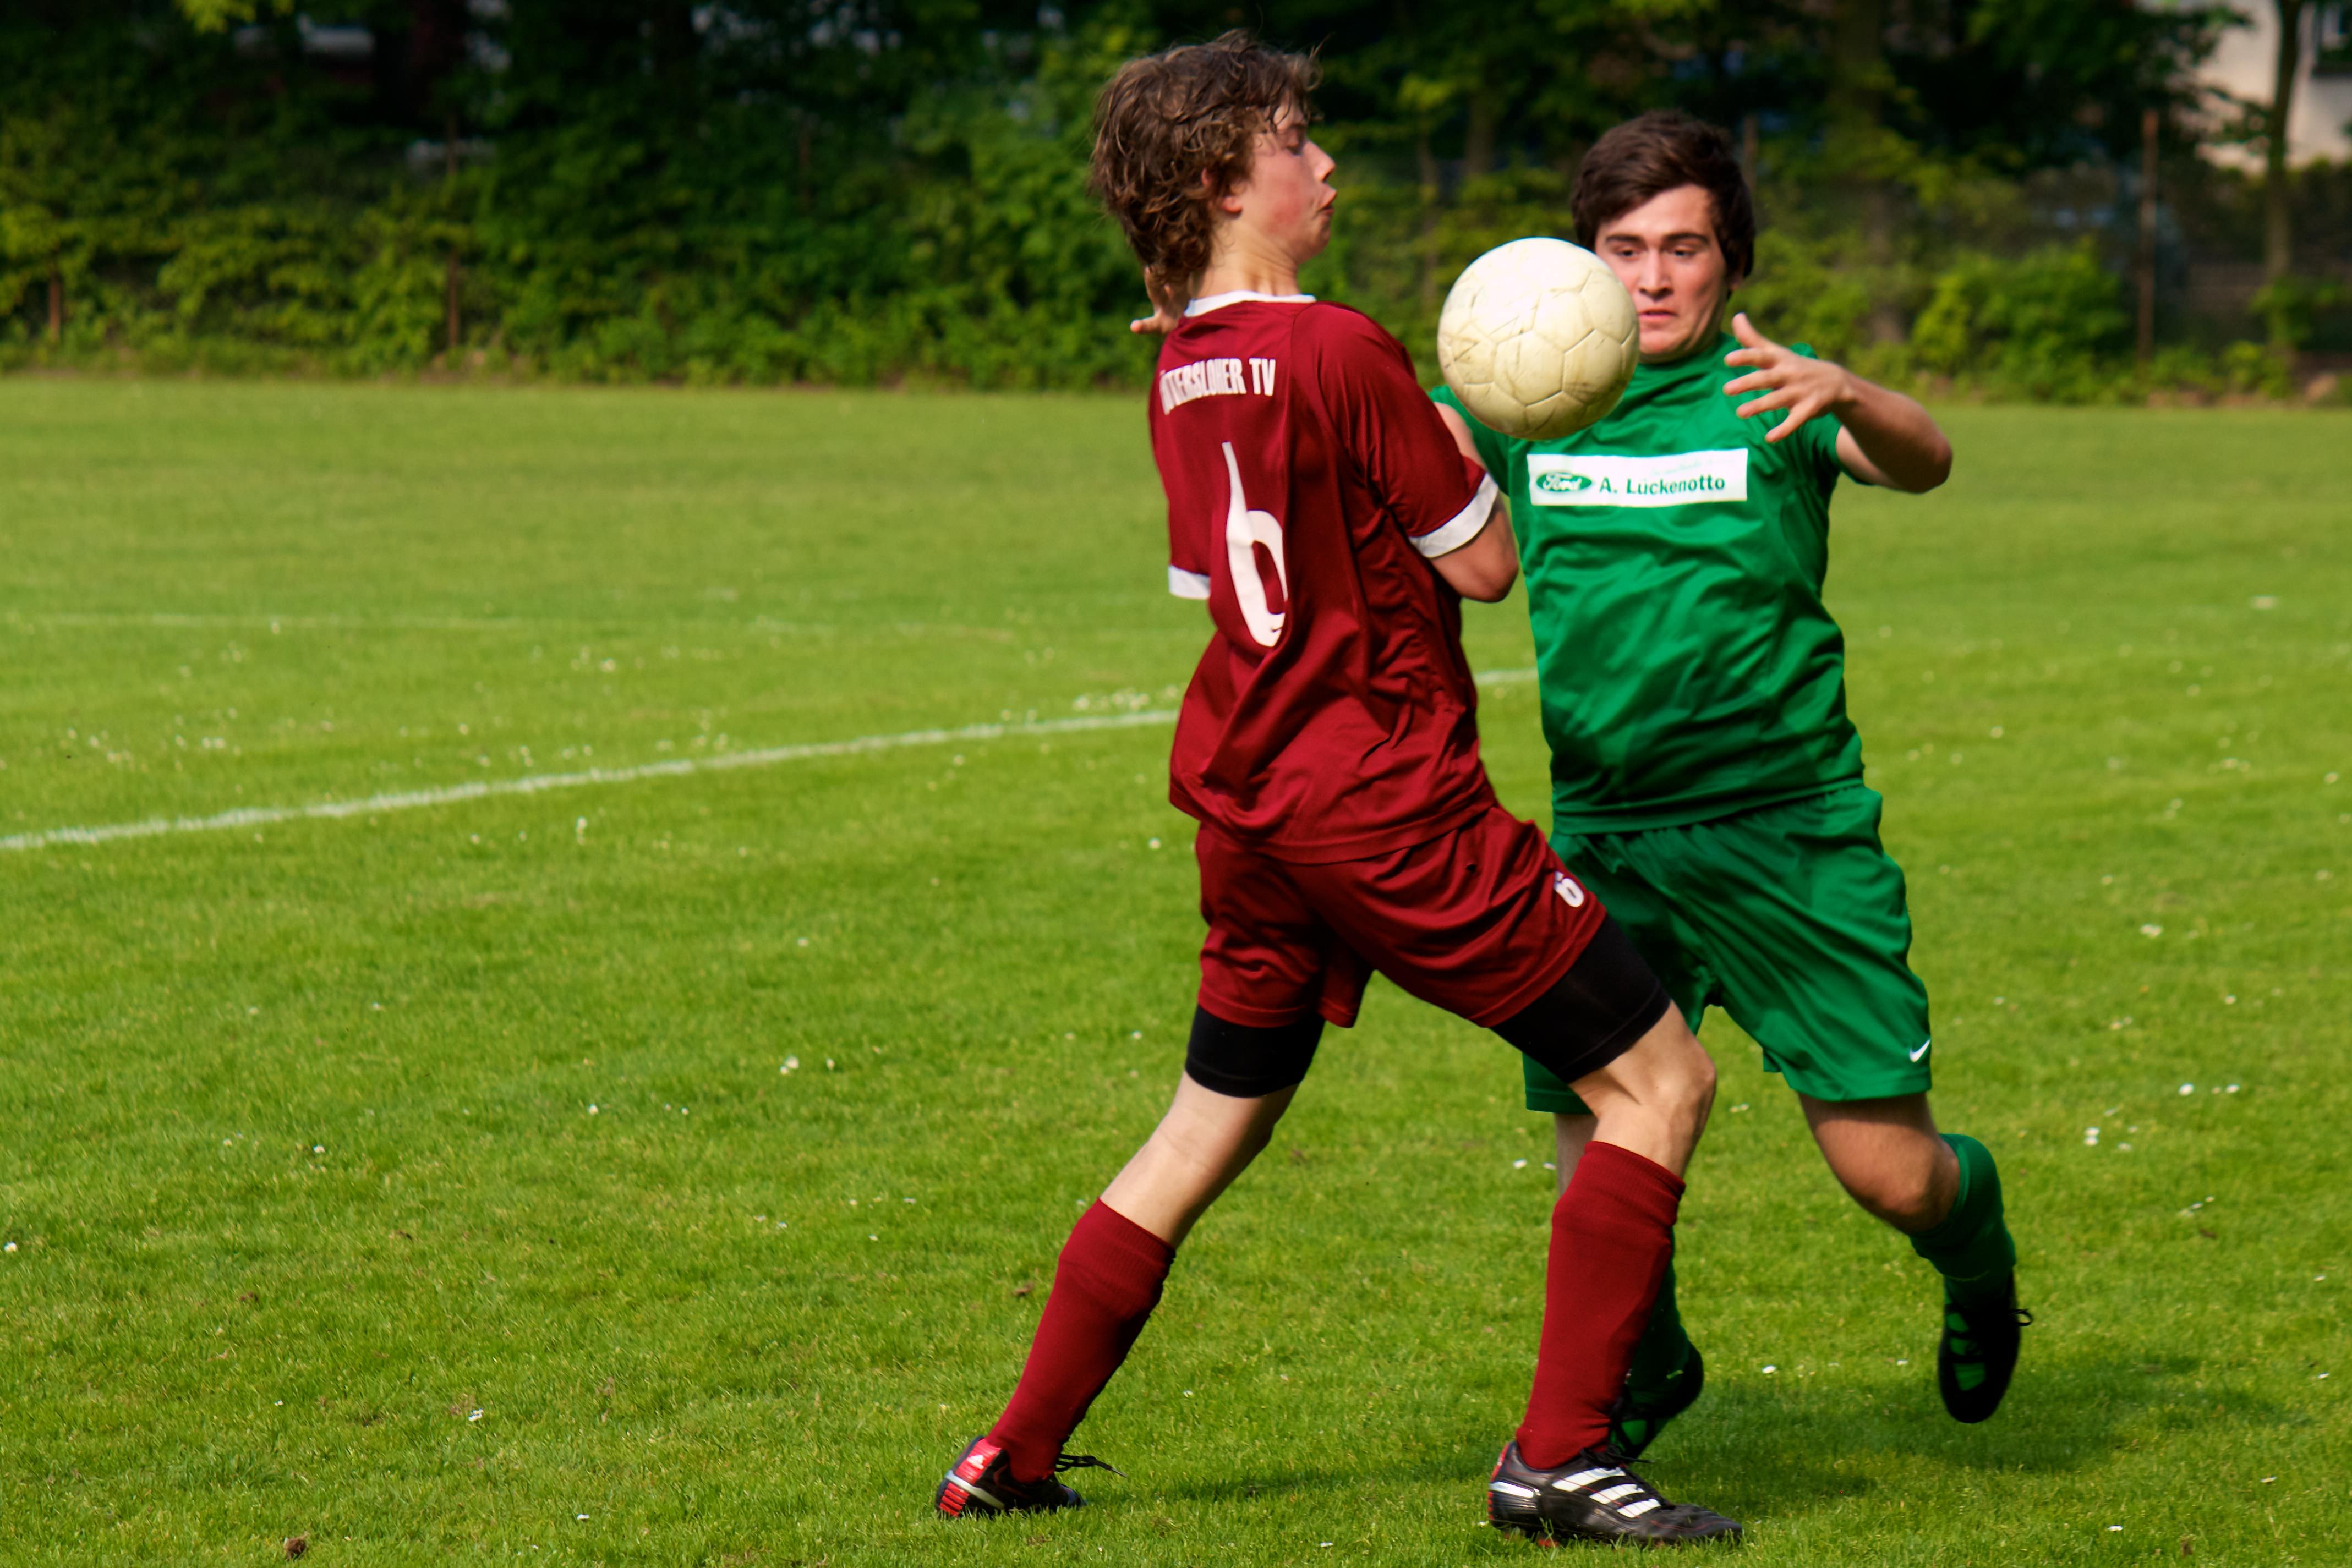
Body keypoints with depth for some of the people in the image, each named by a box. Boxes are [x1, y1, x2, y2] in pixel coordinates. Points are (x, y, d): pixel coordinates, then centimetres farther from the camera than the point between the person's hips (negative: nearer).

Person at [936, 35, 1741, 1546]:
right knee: (1660, 1080, -1)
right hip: (1389, 798, -8)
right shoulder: (1342, 353, -16)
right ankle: (1558, 1456, -6)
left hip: (1247, 795, 8)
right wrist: (1462, 438, 7)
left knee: (1205, 1134, 22)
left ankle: (1015, 1456, 23)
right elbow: (1486, 560, -11)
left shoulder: (1181, 374, 8)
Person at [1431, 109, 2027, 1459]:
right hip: (1602, 836, 2)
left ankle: (1976, 1242, 33)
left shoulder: (1768, 395, -4)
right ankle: (1645, 1373, 29)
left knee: (1889, 1172, -5)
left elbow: (1925, 463, -22)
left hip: (1791, 828, -2)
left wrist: (1846, 397, -44)